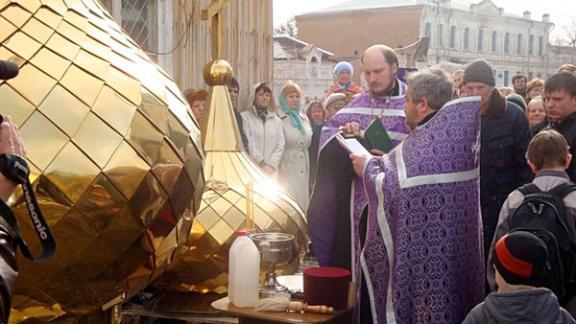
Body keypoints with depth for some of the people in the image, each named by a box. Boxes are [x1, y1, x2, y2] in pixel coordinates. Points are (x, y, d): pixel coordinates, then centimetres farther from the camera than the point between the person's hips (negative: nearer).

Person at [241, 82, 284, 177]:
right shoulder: (245, 117, 2)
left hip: (272, 171, 3)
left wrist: (271, 165, -7)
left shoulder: (276, 120, 16)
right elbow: (248, 145, -6)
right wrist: (263, 165, -10)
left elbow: (280, 146, 8)